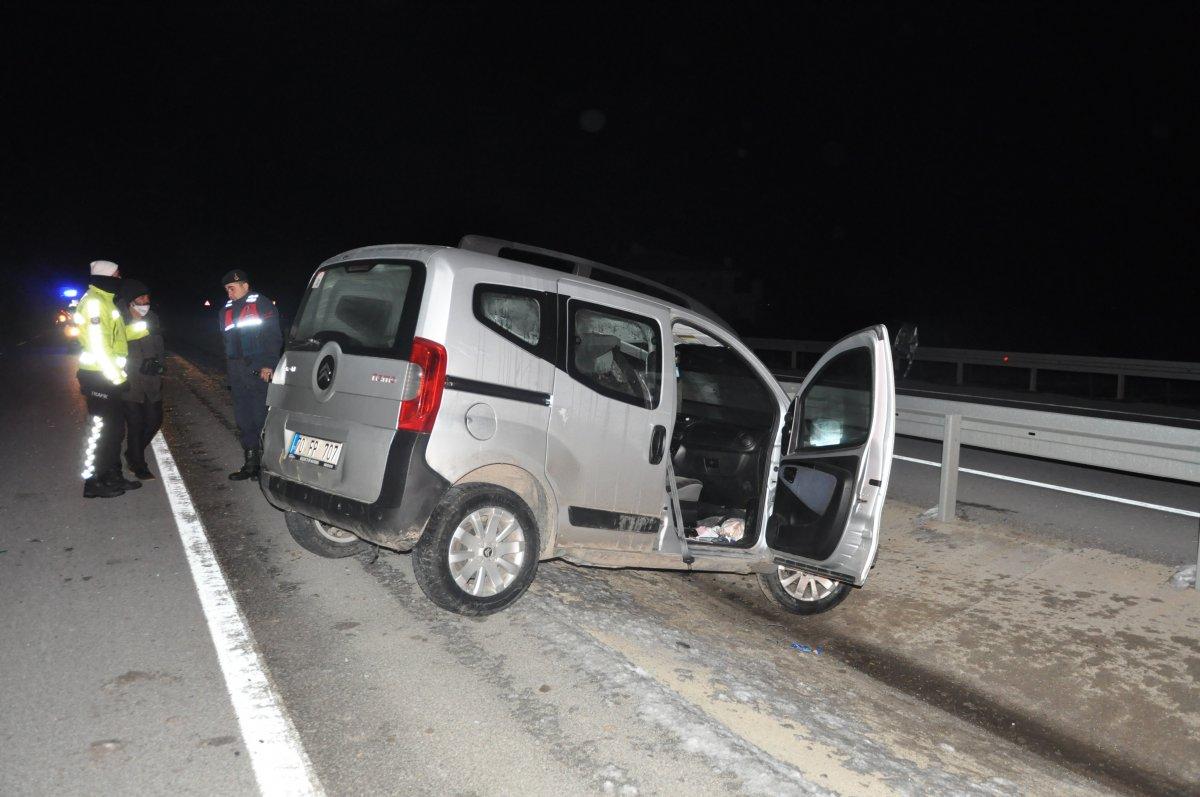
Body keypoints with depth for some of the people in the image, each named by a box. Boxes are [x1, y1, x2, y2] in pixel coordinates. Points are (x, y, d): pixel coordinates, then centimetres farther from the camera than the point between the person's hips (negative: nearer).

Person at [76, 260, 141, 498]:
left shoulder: (105, 301, 17)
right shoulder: (93, 302, -14)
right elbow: (98, 344, -21)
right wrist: (116, 375, -21)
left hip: (109, 375, 10)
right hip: (99, 376, -10)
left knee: (115, 426, 16)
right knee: (101, 429, -4)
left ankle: (113, 475, 26)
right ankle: (93, 482, 3)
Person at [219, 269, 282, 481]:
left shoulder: (262, 304, -1)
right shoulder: (226, 310, 19)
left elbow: (273, 337, -8)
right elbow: (227, 341, 24)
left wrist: (269, 364, -16)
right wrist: (230, 370, 16)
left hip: (259, 370, -7)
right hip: (237, 372, 7)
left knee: (261, 417, -7)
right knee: (243, 418, 8)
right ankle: (251, 463, 15)